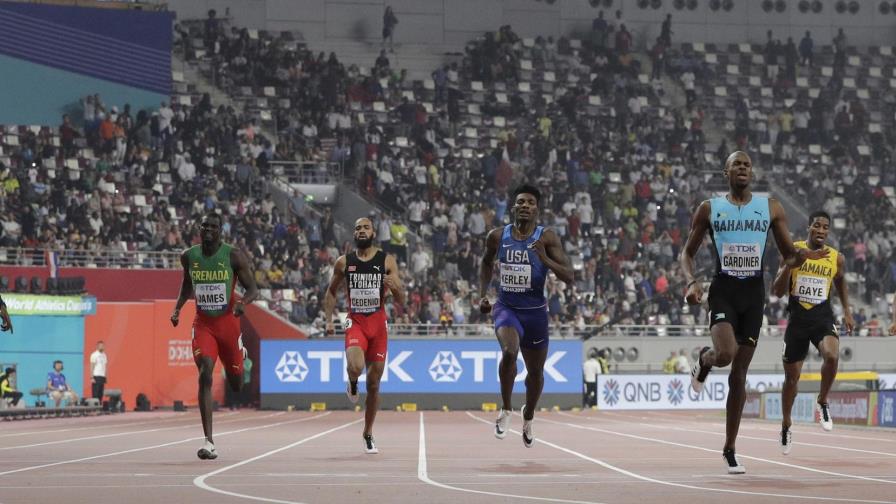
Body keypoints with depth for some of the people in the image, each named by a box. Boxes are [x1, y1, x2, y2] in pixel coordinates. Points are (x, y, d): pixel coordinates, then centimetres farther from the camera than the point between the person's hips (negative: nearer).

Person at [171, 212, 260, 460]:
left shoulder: (234, 256, -10)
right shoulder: (189, 256, 0)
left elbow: (253, 289, -9)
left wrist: (243, 302, -30)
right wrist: (178, 308, 7)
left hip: (228, 322, -1)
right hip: (203, 325, 1)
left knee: (236, 384, 11)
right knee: (205, 376, -18)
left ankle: (240, 355, 52)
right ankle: (208, 441, -21)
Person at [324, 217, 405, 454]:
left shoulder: (387, 261, 0)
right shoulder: (344, 262, 3)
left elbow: (401, 301, -1)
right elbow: (331, 292, 15)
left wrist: (395, 287, -23)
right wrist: (329, 320, 2)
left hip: (378, 323, 1)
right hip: (355, 322, -1)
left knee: (374, 383, 5)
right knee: (355, 367, -29)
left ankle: (368, 433, 20)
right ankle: (352, 384, 9)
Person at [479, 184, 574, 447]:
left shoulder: (547, 238, -10)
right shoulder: (497, 236, -3)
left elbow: (569, 276, -14)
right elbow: (486, 262, 18)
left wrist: (545, 259, -29)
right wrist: (482, 295, 7)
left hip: (535, 311, 1)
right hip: (506, 308, -1)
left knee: (536, 371, 13)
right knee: (509, 351, -30)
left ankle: (528, 415, 42)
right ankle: (506, 410, -10)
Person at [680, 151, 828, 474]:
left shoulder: (770, 208, 8)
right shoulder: (710, 209, 4)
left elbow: (788, 256, 10)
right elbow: (688, 253, 8)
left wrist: (800, 256, -15)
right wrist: (691, 282, -12)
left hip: (754, 293, 2)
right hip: (723, 290, -2)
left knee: (739, 373, 4)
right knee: (726, 354, -28)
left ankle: (729, 449, 13)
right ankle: (704, 360, 12)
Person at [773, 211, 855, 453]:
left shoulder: (837, 258, 2)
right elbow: (777, 292, -4)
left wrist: (847, 312, 12)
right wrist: (788, 265, -19)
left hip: (823, 317, 0)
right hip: (797, 319, 0)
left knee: (832, 355, -31)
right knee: (792, 377, 9)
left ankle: (822, 403, -6)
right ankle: (786, 426, 31)